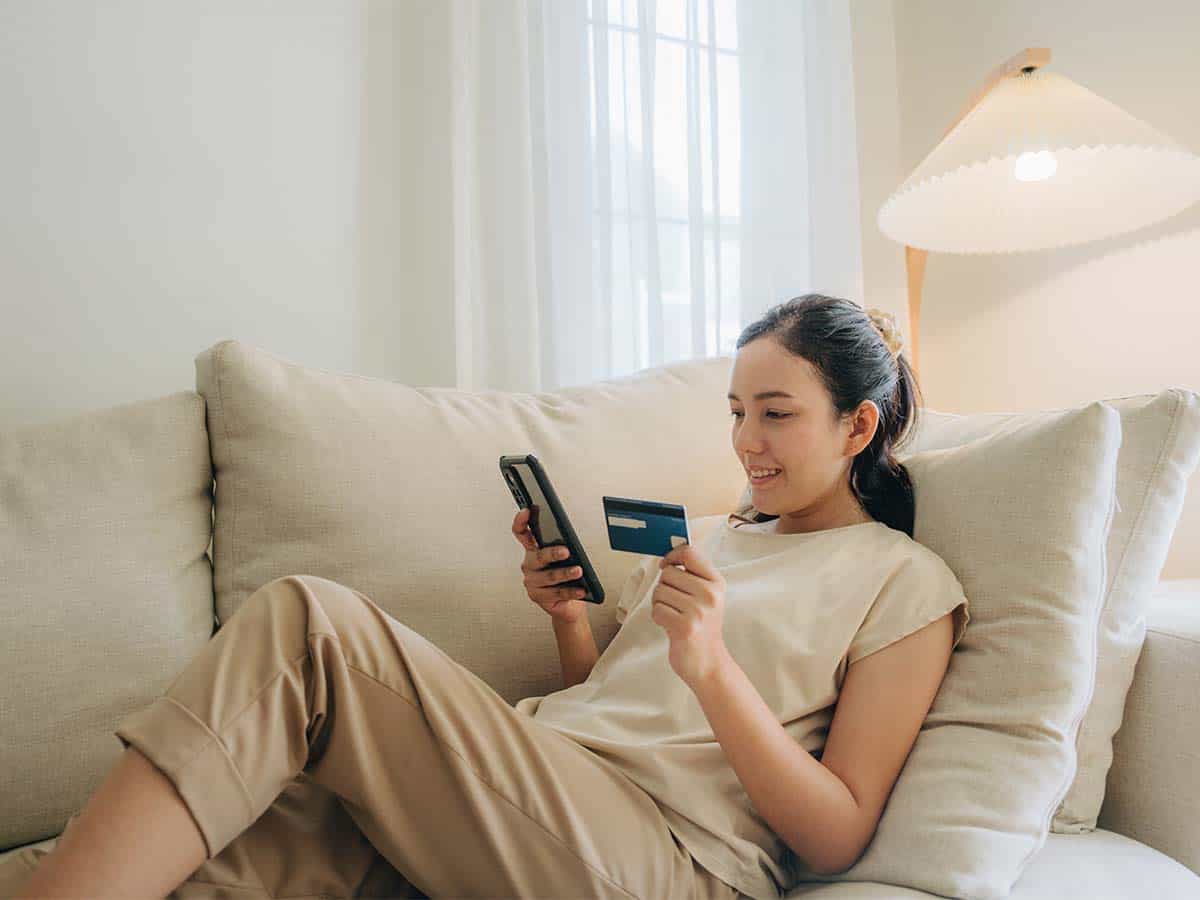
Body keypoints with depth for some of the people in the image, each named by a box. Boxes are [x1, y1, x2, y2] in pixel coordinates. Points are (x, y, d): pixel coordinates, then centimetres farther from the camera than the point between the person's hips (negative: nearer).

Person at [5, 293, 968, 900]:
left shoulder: (908, 584, 6)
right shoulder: (704, 535, 25)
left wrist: (711, 666, -16)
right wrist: (571, 619, 5)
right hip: (539, 800, 6)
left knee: (305, 623, -23)